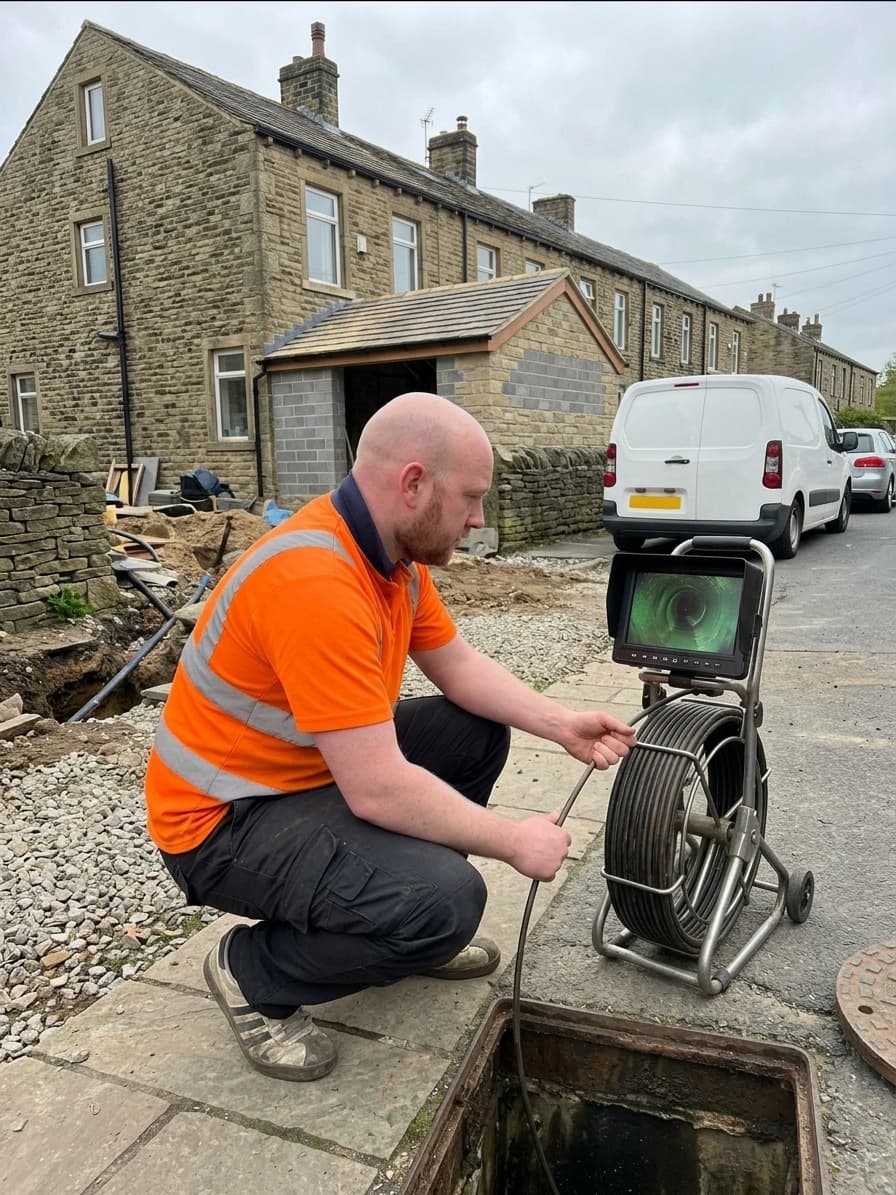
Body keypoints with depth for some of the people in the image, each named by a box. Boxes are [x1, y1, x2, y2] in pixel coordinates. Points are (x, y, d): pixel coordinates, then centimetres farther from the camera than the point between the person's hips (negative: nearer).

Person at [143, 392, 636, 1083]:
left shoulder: (396, 550, -2)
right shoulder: (316, 583, -32)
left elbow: (458, 666, 8)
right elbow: (379, 791, -32)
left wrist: (562, 726, -4)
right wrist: (515, 842, -19)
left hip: (315, 767, 9)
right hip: (223, 819, -9)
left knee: (479, 732, 7)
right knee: (447, 900, -26)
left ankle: (401, 922, 19)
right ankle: (252, 975, 1)